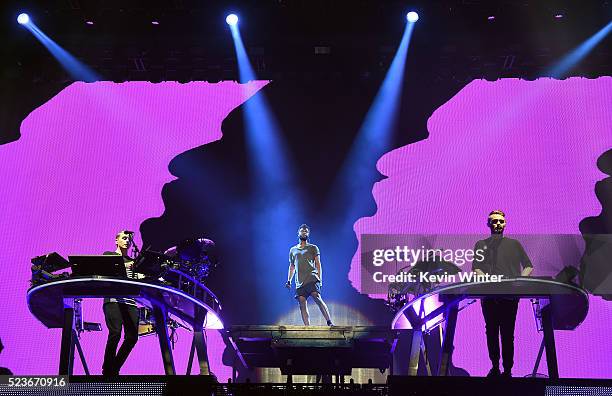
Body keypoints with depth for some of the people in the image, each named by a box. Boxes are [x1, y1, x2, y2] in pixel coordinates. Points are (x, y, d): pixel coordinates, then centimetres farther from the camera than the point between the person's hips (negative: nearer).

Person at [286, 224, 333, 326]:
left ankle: (329, 322, -25)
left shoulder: (313, 248, 12)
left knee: (317, 298, -22)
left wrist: (319, 279, -4)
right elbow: (292, 267, 28)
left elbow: (318, 264, 6)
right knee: (302, 304, -5)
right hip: (299, 282, 4)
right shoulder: (293, 250, 22)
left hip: (312, 279, -4)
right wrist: (289, 280, 17)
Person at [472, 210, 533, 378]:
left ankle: (508, 370, -3)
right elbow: (476, 269, 4)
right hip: (489, 295, 1)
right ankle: (495, 367, 13)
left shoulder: (514, 244, 14)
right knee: (491, 332, 4)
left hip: (509, 295, -1)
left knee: (507, 333, -6)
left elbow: (528, 266, 12)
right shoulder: (481, 245, 14)